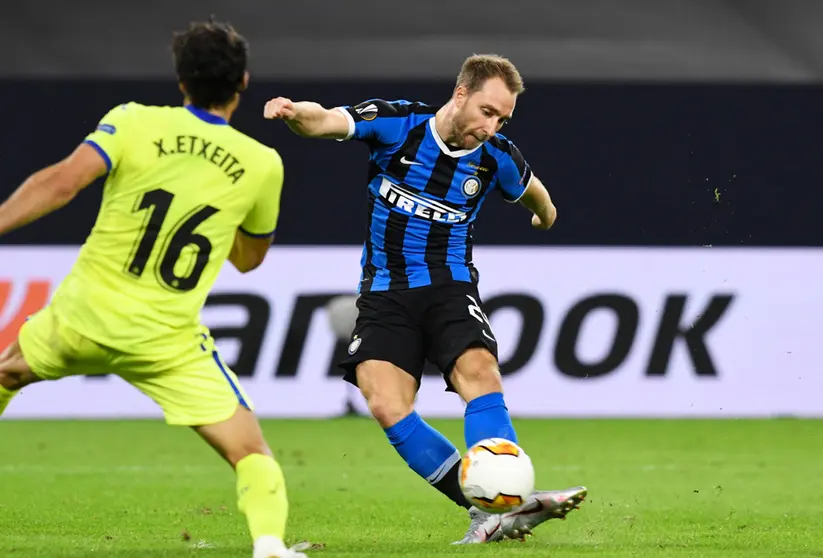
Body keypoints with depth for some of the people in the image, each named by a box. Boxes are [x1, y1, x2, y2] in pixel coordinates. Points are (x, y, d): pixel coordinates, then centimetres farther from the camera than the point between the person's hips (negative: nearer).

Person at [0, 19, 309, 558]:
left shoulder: (133, 123, -5)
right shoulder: (263, 165, -1)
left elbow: (62, 181, -18)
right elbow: (249, 257, 15)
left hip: (83, 320, 1)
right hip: (170, 345, -1)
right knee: (251, 452, 4)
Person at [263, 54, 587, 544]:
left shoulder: (497, 159, 0)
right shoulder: (396, 122, -7)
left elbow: (533, 191, 23)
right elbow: (325, 121, -18)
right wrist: (296, 113, -41)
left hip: (450, 287, 0)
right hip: (385, 293, 0)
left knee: (480, 373, -28)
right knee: (387, 406, -19)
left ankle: (504, 506, -34)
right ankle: (485, 511, -18)